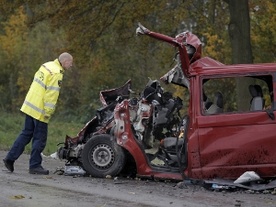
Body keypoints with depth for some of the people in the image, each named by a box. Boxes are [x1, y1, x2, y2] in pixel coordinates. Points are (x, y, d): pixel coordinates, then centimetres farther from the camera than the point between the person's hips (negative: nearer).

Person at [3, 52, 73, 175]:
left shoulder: (46, 66, 11)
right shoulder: (56, 74, -16)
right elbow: (51, 95, -21)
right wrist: (48, 113, -16)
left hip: (29, 106, 9)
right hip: (40, 111, -9)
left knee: (26, 134, 16)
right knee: (39, 138, 1)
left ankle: (10, 158, 13)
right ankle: (34, 166, 6)